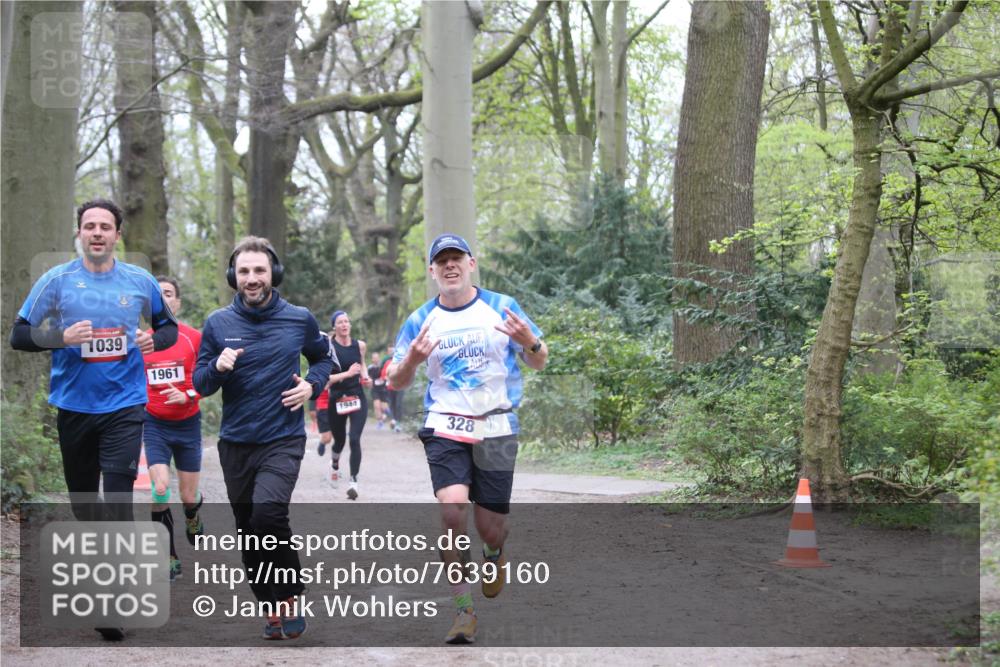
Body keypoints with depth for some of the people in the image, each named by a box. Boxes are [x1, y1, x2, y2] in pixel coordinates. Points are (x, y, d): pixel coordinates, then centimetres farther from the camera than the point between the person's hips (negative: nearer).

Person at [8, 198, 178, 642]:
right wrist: (61, 337, -18)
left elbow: (168, 326, 17)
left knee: (118, 498, -11)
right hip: (74, 405, 1)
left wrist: (155, 340, -6)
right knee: (82, 497, 12)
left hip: (124, 406, -1)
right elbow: (19, 335, 0)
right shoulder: (56, 280, -1)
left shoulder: (140, 282, 3)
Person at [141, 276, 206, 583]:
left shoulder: (194, 338, -6)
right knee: (160, 488, -17)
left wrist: (187, 395, -19)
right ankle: (170, 559, -6)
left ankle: (193, 523, 45)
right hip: (155, 424, 0)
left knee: (189, 496, 7)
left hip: (187, 423, 0)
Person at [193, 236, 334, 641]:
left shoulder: (299, 319, -1)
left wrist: (312, 384, -3)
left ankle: (291, 597, -6)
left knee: (268, 513, -25)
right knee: (248, 533, 9)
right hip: (235, 443, 3)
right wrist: (217, 367, -17)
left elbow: (322, 357, 17)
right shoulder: (217, 324, 0)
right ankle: (273, 609, 26)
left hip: (283, 439, -3)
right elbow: (199, 383, 4)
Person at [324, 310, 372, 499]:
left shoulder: (360, 345, 2)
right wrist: (347, 374, -26)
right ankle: (335, 463, 50)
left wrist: (365, 377, 4)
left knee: (355, 439, -16)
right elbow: (324, 378, -16)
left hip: (357, 398, 1)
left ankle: (353, 480, -13)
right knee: (340, 440, 15)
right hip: (337, 399, -1)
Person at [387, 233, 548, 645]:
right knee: (452, 508, -22)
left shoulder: (501, 307, 3)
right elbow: (396, 382, 7)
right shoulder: (421, 320, 5)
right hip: (445, 428, 0)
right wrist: (412, 360, -15)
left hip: (496, 429, 0)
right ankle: (464, 608, -12)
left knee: (490, 528, 2)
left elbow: (539, 363, 8)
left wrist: (530, 343, -16)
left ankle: (493, 554, 41)